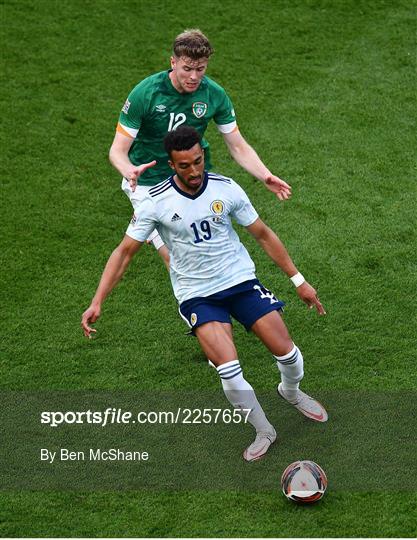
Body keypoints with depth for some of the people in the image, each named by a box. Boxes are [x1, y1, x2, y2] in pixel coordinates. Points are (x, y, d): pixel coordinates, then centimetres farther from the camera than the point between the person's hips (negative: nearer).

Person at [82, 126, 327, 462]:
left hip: (241, 280, 2)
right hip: (197, 294, -2)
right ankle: (264, 432, 4)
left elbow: (263, 235, 4)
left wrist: (299, 280, 7)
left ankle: (291, 391, 32)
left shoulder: (226, 188, -7)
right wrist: (97, 303, -13)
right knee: (229, 371, -21)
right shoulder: (156, 202, -13)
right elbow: (125, 252, -6)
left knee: (286, 351, -6)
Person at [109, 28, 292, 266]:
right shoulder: (145, 93, -20)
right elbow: (118, 150, -17)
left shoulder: (215, 94, -10)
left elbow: (238, 146, -2)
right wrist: (130, 171, -40)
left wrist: (266, 176, -19)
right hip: (148, 183, -3)